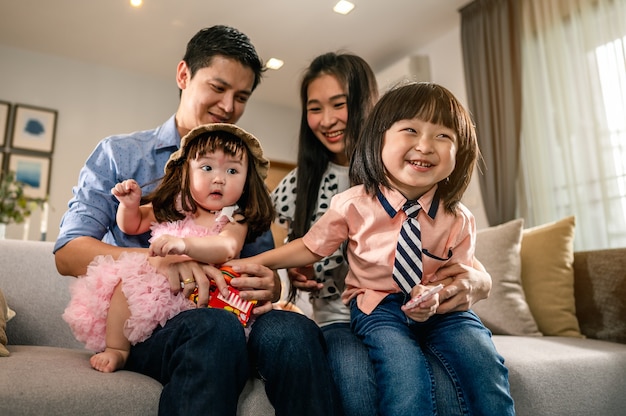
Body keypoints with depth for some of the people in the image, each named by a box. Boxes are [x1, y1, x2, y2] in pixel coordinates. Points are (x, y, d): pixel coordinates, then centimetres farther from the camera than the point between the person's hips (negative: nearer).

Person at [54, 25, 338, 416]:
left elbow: (265, 271, 12)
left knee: (294, 330, -31)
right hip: (142, 321, -2)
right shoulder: (119, 154, 10)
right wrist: (161, 259, -22)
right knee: (215, 328, -37)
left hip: (230, 314, 3)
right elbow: (68, 252, -2)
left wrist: (269, 285, -15)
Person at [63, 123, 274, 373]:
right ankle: (116, 349, -10)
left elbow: (227, 248, -26)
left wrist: (184, 244, -44)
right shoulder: (173, 207, 11)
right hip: (156, 277, 3)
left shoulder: (234, 220, -3)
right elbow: (132, 225, 24)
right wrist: (130, 204, 0)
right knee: (128, 281, -25)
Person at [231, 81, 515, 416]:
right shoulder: (353, 204, -13)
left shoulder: (458, 220, -7)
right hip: (377, 306, -2)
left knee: (485, 367, -19)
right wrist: (253, 262, -5)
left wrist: (435, 297, -21)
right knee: (406, 380, -27)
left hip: (438, 308, 3)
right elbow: (312, 246, -1)